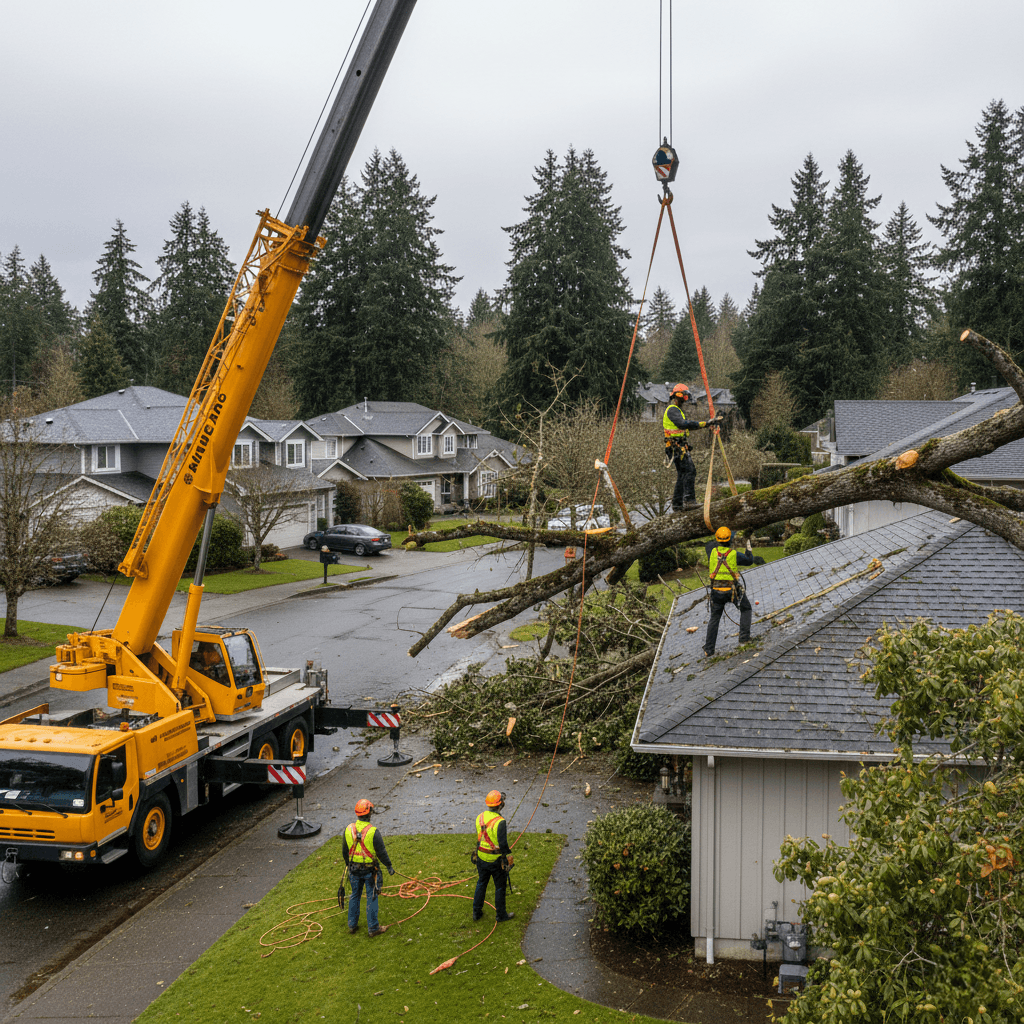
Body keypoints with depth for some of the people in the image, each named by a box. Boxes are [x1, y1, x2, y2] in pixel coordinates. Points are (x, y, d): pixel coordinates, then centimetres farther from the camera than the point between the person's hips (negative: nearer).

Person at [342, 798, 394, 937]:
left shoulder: (349, 829, -5)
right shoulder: (373, 831, -20)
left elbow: (344, 851, 8)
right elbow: (381, 852, -14)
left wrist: (348, 864, 24)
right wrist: (389, 866, 1)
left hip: (354, 869, 4)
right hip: (370, 870, -4)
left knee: (355, 895, 18)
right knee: (371, 897, 6)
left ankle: (352, 925, 26)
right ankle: (373, 928, 12)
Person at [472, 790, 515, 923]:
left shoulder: (480, 817, -5)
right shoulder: (499, 822, -26)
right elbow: (503, 844, -25)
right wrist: (508, 855, -9)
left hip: (481, 858, 6)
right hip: (496, 860, -6)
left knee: (481, 884, 22)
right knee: (500, 887, 12)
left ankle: (477, 912, 31)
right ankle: (501, 915, 25)